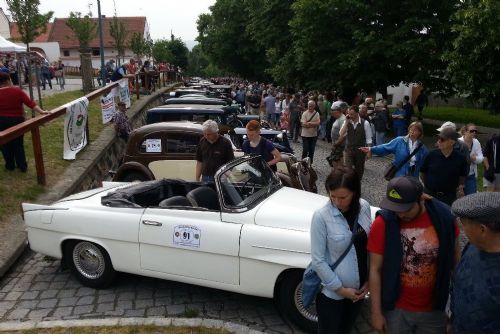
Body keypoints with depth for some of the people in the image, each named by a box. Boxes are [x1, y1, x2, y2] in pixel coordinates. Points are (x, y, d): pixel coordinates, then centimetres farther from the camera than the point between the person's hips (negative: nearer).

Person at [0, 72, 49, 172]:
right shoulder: (17, 91, -10)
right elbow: (30, 102, -18)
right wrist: (41, 111, -20)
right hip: (17, 120, 1)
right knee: (18, 144, 12)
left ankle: (10, 165, 23)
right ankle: (22, 166, 16)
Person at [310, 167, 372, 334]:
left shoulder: (364, 207, -8)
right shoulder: (321, 216, -22)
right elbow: (317, 260, -18)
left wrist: (369, 280, -1)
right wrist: (340, 289, -14)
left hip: (359, 288, 4)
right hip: (332, 292, -4)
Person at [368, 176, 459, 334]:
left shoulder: (444, 216, -14)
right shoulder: (383, 224, -19)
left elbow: (453, 259, 1)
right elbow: (375, 270, -11)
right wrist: (376, 312, -8)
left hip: (434, 309, 2)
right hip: (396, 310, -2)